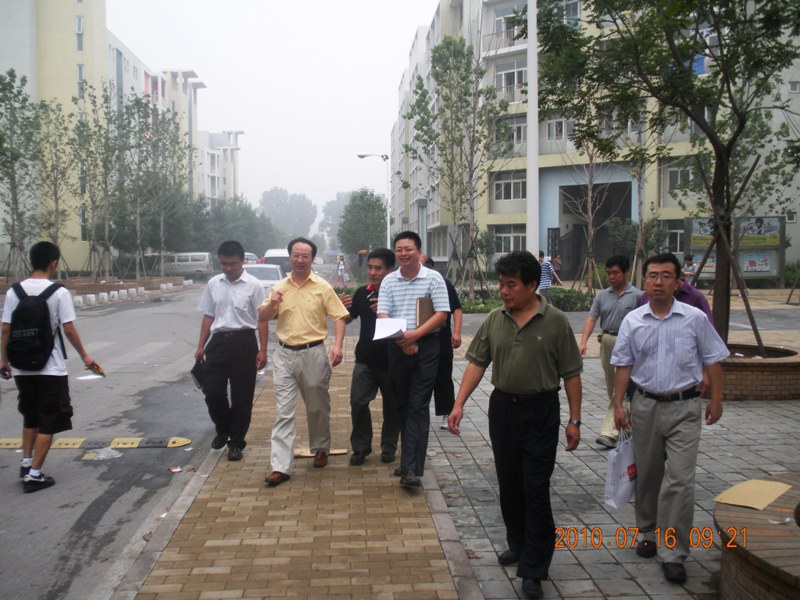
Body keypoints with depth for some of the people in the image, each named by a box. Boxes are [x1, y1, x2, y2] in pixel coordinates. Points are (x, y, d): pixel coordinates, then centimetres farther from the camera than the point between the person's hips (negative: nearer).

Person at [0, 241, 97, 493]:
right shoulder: (59, 293, -12)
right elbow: (69, 330, -11)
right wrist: (85, 356, 2)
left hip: (22, 367, 5)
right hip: (50, 369, -5)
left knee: (30, 417, 23)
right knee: (49, 422, 5)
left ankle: (26, 463, 27)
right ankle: (34, 474, 5)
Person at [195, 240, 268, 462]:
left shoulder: (253, 285, -5)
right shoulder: (213, 284, 8)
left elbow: (262, 319, -4)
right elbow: (208, 316, 14)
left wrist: (262, 350, -9)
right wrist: (201, 346, 11)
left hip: (244, 342, -3)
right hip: (218, 341, 3)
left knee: (242, 396, 4)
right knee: (212, 392, 2)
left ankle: (236, 442, 18)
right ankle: (223, 430, 29)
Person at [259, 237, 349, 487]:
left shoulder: (322, 287, -1)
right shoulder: (279, 288, 8)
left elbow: (339, 317, -3)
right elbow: (261, 317, 11)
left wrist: (337, 346, -17)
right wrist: (272, 303, -10)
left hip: (313, 354, -2)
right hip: (284, 354, 2)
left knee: (317, 407, 13)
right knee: (283, 411, -2)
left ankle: (320, 448, 36)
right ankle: (281, 466, -2)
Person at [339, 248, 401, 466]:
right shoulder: (362, 293, 4)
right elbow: (348, 319, 14)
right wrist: (344, 308, -8)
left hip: (390, 360, -3)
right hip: (365, 358, 3)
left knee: (391, 405, 10)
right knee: (358, 402, -2)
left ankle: (389, 447, 26)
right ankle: (361, 447, 13)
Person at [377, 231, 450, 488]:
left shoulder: (433, 278, -3)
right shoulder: (389, 281, 6)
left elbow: (442, 314, -8)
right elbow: (383, 317, 0)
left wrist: (415, 334, -19)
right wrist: (401, 340, -17)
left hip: (425, 348, -4)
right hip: (397, 348, 4)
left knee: (418, 407, -6)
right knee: (403, 405, 12)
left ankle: (411, 469, -8)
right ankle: (410, 460, 25)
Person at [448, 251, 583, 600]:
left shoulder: (555, 322, -7)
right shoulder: (494, 320, 3)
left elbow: (571, 374, -5)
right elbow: (476, 363, 3)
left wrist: (574, 420, -6)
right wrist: (459, 404, -6)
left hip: (540, 412, -4)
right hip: (502, 407, 4)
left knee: (536, 491, -2)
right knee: (509, 486, 15)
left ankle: (533, 570, 6)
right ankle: (518, 546, 35)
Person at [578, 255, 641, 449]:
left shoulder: (637, 295, -6)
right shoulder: (602, 295, 7)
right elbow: (592, 318, 0)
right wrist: (583, 342, -13)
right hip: (606, 342, 6)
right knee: (611, 388, 16)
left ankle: (609, 431, -10)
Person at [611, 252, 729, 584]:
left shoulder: (695, 318, -5)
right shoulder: (632, 321, 0)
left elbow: (712, 361, 3)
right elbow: (624, 366, 4)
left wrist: (716, 399, 3)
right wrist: (618, 404, 0)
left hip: (684, 407, -2)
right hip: (645, 405, 2)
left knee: (679, 480, -7)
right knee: (647, 476, 14)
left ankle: (672, 552, 2)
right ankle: (649, 533, 34)